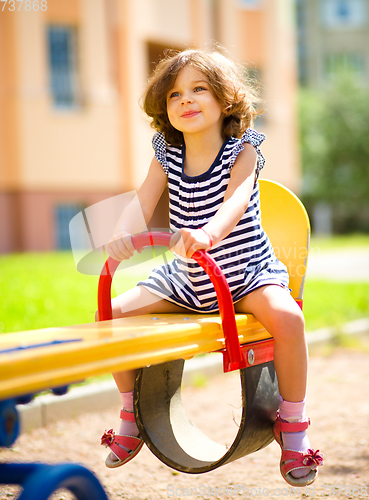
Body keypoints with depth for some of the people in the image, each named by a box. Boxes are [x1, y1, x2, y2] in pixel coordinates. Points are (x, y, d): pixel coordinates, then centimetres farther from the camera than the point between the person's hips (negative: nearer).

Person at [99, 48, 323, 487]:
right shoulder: (167, 153, 1)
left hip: (246, 269, -4)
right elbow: (143, 202, -11)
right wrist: (121, 234, -35)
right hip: (187, 280, 4)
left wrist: (209, 232, -53)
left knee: (286, 316, -33)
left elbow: (237, 198, -30)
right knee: (111, 312, -7)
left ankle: (292, 426, -11)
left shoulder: (242, 149, -11)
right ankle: (132, 417, 15)